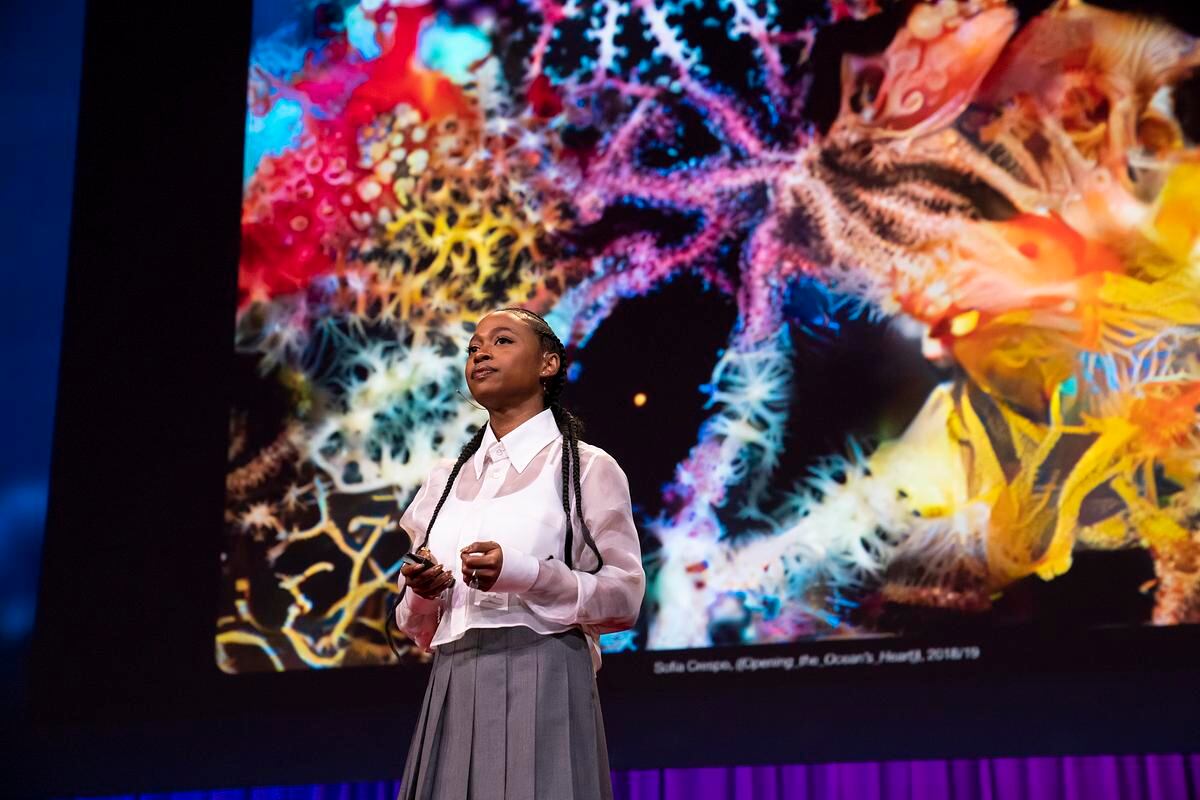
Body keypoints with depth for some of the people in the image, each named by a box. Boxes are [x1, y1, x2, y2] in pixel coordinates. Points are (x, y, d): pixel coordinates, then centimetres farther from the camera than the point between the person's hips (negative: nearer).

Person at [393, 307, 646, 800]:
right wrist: (424, 592, -5)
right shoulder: (446, 480, 18)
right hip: (454, 692, 4)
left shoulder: (586, 467, 3)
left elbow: (624, 599, -3)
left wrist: (522, 573, -16)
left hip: (543, 683, -4)